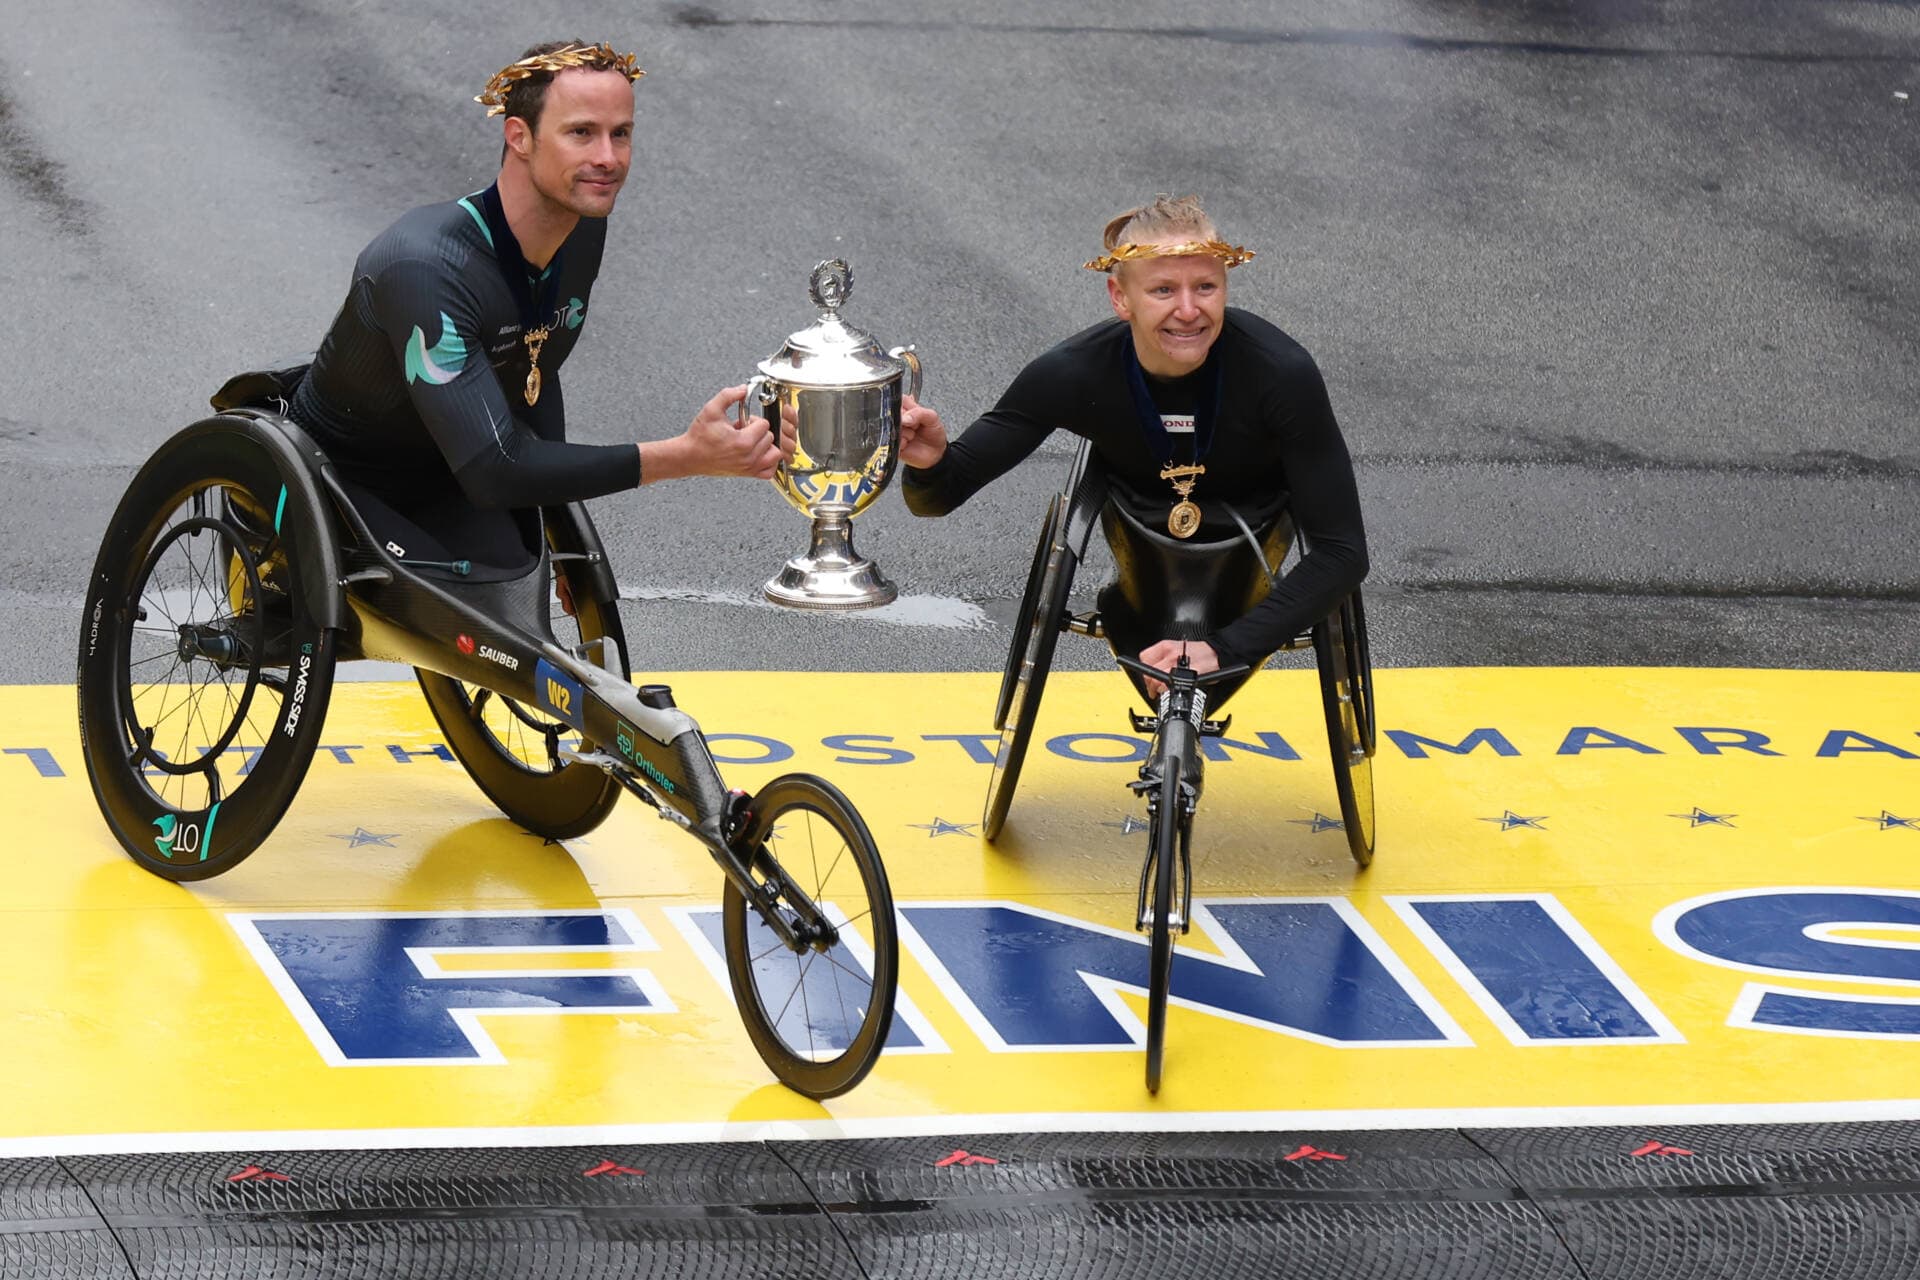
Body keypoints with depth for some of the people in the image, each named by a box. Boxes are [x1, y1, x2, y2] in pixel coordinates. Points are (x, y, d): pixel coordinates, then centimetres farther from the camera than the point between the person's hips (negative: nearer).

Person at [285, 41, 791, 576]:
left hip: (446, 491, 8)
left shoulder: (583, 232, -5)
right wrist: (685, 457, -40)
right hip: (340, 487, -8)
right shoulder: (426, 267, -33)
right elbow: (493, 470, -38)